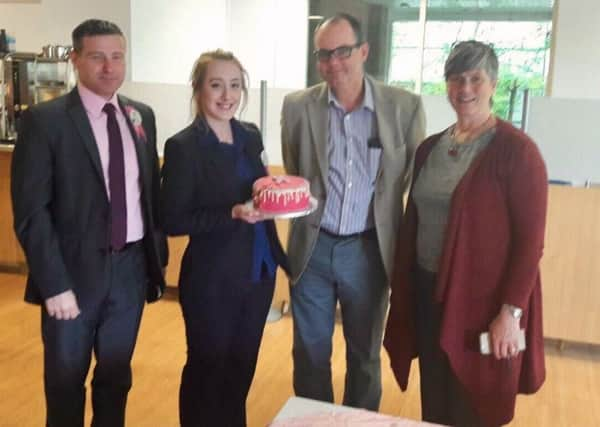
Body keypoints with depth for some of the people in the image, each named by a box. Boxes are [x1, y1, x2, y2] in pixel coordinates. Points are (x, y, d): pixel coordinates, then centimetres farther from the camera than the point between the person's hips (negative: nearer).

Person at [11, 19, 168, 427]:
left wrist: (159, 253, 5)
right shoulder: (45, 120, -11)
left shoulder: (141, 116, 5)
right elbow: (31, 211, -13)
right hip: (75, 270, -3)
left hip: (132, 266, 4)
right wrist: (54, 284, -17)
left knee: (116, 375, 19)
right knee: (66, 381, 15)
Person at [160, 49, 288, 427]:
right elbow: (173, 221, -15)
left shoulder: (251, 136, 4)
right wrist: (233, 213, -25)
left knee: (243, 366, 20)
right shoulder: (183, 146, -14)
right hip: (212, 278, -6)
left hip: (259, 271, 6)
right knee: (207, 368, 12)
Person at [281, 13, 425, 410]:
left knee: (365, 353, 17)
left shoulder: (405, 106, -6)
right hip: (313, 248, 1)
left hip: (369, 250, 0)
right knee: (310, 353, 14)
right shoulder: (298, 106, -3)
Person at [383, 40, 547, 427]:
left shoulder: (516, 150, -12)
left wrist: (511, 311, -17)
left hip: (482, 300, -5)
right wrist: (402, 288, 8)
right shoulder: (430, 148, 7)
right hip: (429, 294, 5)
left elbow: (530, 240, -14)